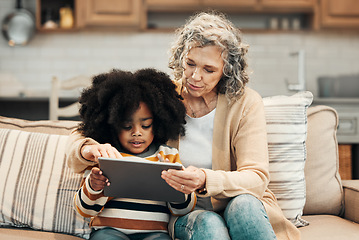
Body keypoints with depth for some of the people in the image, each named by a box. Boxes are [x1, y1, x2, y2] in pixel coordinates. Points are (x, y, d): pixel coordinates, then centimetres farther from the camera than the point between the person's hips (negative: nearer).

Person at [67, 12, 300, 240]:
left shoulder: (246, 103, -5)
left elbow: (256, 178, -14)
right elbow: (83, 136, -2)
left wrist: (206, 181, -35)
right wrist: (89, 149, -28)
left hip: (243, 206, 1)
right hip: (182, 215, 0)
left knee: (243, 205, -34)